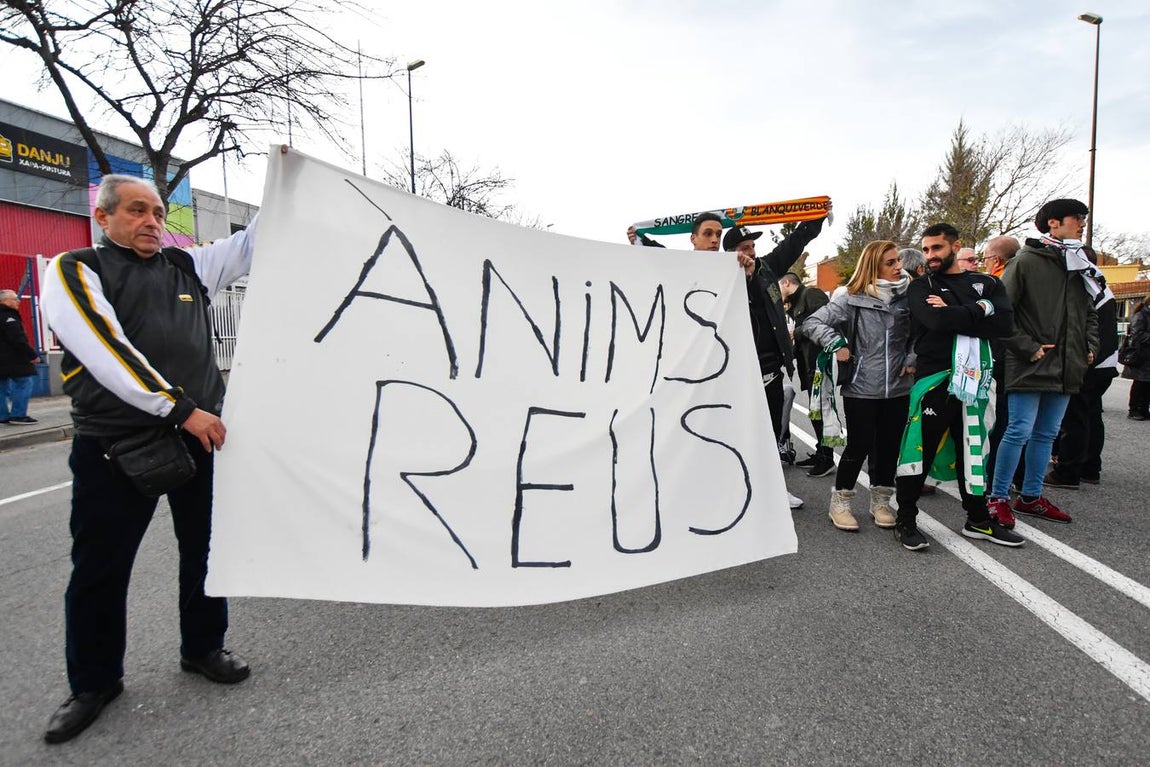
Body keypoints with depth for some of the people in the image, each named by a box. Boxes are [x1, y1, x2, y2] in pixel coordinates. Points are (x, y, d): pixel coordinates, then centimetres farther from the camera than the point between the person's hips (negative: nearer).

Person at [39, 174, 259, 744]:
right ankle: (94, 682, 30)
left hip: (198, 433, 4)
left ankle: (202, 648, 34)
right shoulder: (73, 271, -2)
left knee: (205, 551, 13)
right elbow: (106, 351, -16)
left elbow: (254, 243, 13)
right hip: (113, 443, -4)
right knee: (99, 568, 9)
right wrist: (180, 407, -22)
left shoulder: (188, 265, 11)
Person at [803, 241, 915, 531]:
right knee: (859, 446, 0)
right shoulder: (854, 300, -8)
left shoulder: (908, 297, 4)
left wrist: (912, 359, 4)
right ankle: (840, 503, 17)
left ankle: (880, 502, 28)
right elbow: (812, 323, -10)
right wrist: (837, 345, -19)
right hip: (861, 389, -4)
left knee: (889, 446, 11)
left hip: (898, 388, 4)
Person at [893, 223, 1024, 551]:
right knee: (921, 451, -3)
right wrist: (979, 310, -8)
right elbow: (936, 320, -19)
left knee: (972, 449, 14)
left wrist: (954, 315, -14)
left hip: (974, 379, 4)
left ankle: (978, 520, 28)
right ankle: (905, 521, 8)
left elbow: (1004, 324, -7)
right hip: (934, 379, -4)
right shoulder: (921, 287, 2)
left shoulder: (986, 283, 11)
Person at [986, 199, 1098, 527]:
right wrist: (1028, 348, -15)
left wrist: (1090, 346, 12)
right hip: (1030, 367, -7)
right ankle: (998, 498, 3)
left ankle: (1031, 497, 23)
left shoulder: (1079, 266, 15)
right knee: (1019, 432, -7)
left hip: (1066, 368, 8)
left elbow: (1089, 313, 26)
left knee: (1046, 434, 12)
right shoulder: (1025, 262, -7)